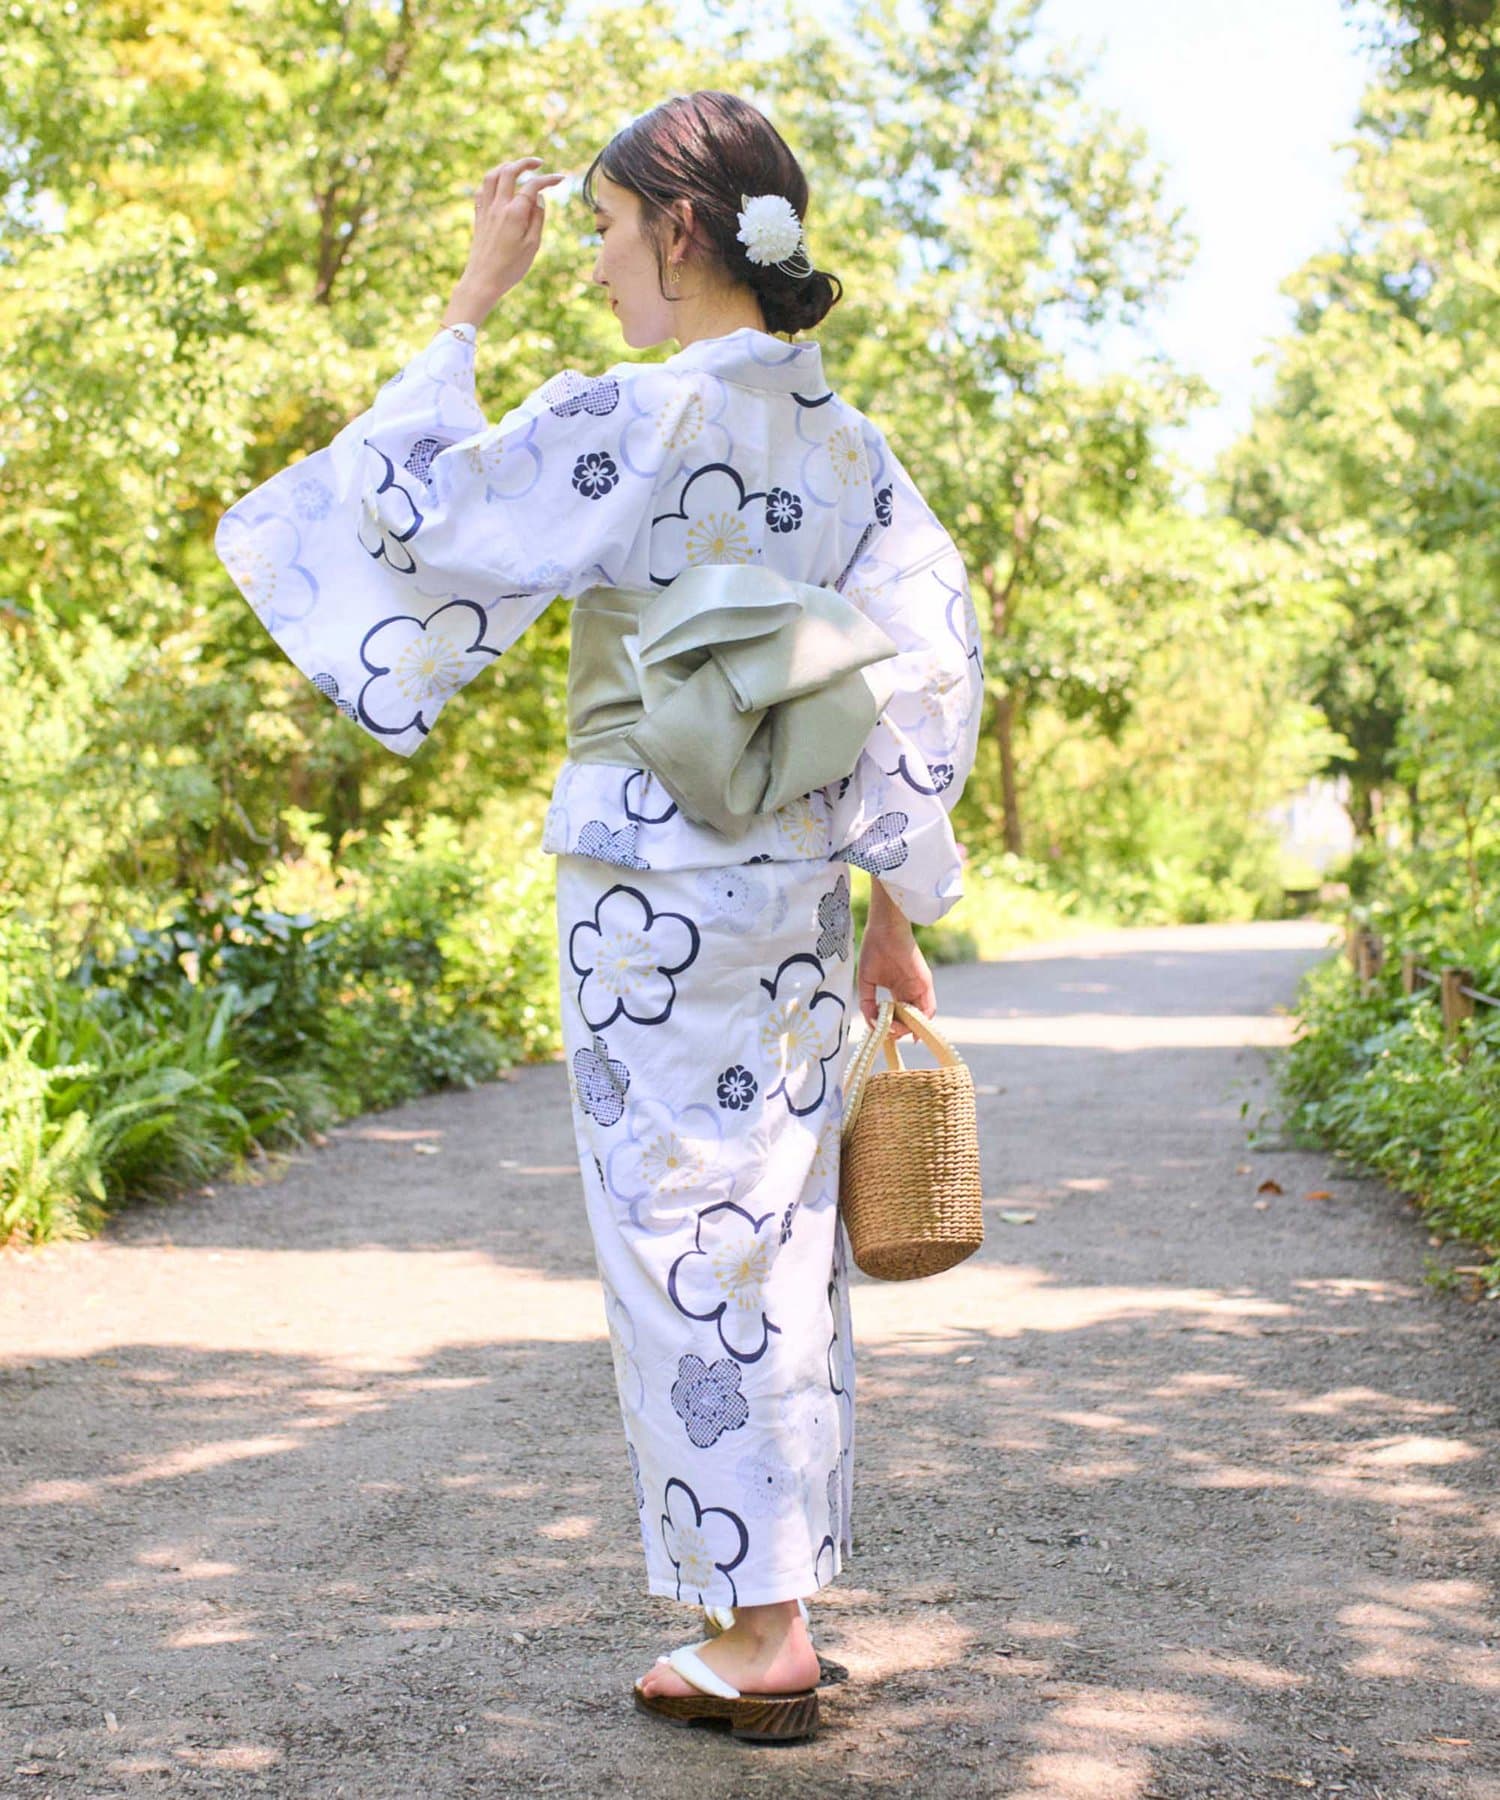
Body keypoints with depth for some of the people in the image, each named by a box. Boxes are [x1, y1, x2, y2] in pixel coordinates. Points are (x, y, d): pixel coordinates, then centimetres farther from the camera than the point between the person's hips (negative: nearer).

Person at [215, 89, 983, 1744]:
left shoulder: (637, 423, -13)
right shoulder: (848, 442, 8)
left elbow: (420, 508, -7)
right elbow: (934, 673, 8)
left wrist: (473, 301, -2)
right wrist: (898, 903, 12)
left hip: (657, 885, -7)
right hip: (797, 888, 7)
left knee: (687, 1238, 1)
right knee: (780, 1235, 12)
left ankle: (757, 1639, 7)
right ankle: (779, 1602, 21)